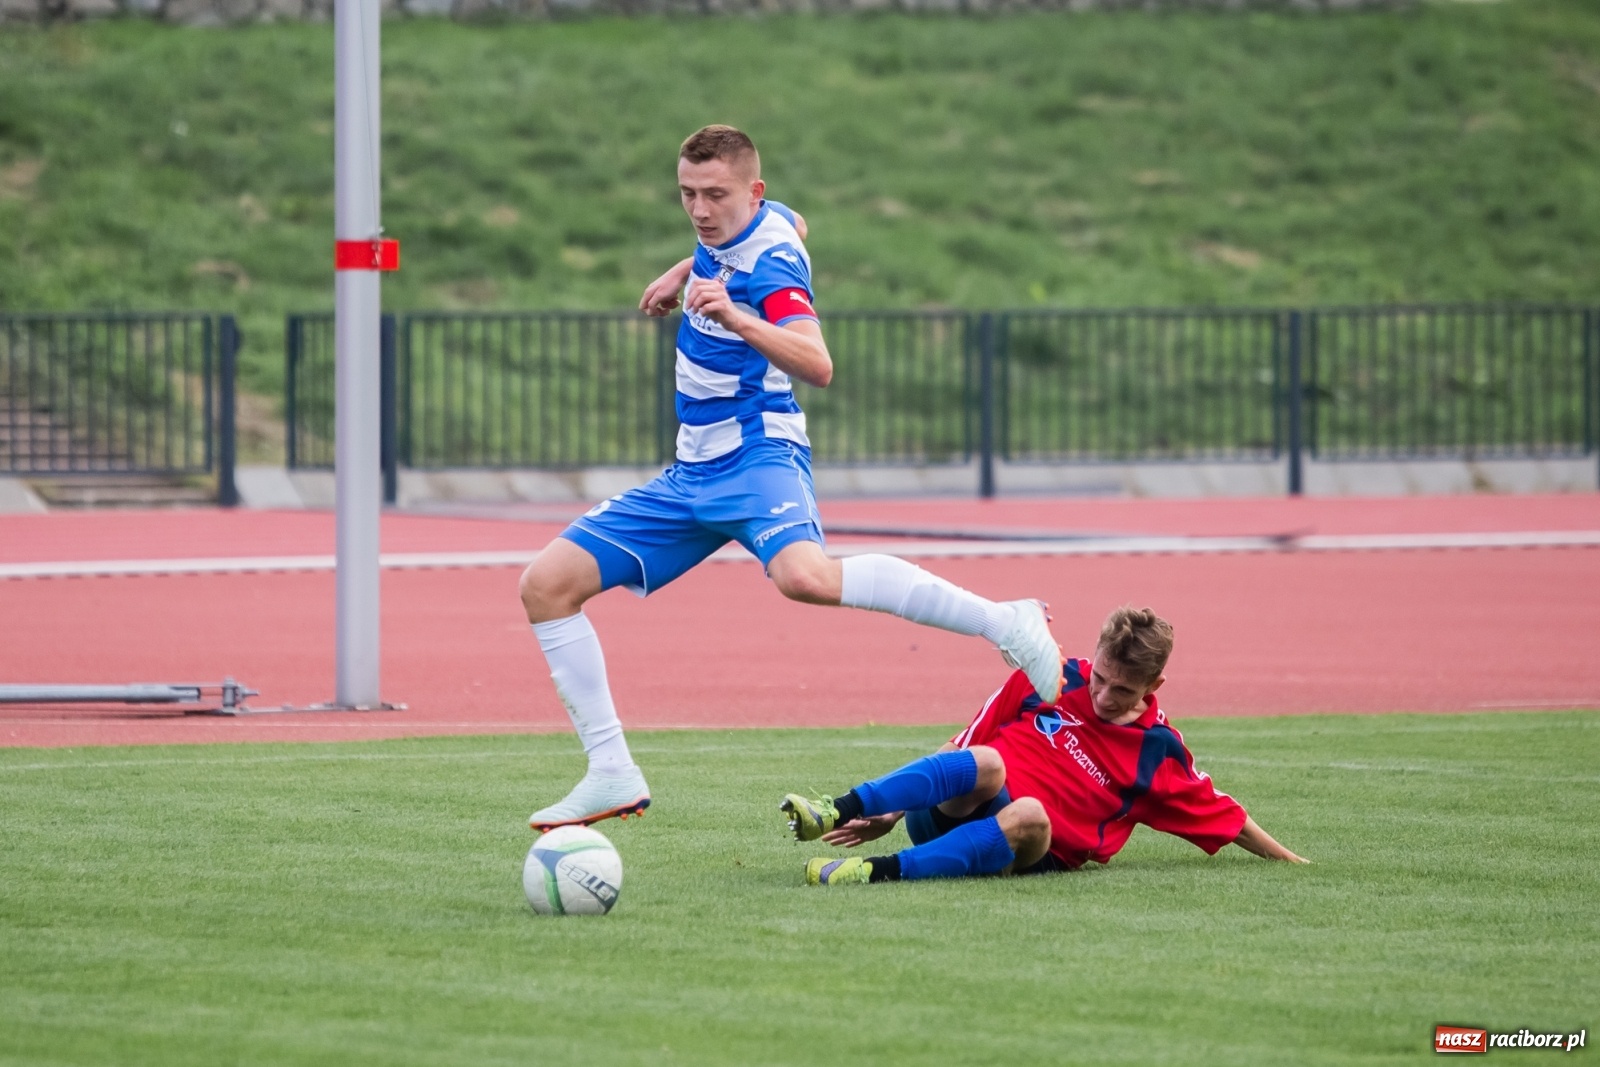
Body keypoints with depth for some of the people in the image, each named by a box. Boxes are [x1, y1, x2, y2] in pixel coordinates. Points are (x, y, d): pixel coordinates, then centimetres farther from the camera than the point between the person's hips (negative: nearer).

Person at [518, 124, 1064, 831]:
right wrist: (687, 271, 34)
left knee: (803, 575, -41)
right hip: (692, 474, 9)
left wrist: (737, 317, -48)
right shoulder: (770, 219, 8)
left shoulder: (770, 260, -16)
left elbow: (817, 365, -34)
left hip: (755, 460, -9)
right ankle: (612, 776, 3)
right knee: (546, 584, 1)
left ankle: (1005, 621, -32)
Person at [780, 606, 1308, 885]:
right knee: (985, 764, -36)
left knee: (1028, 815, -39)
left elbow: (1222, 815, 18)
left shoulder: (1157, 753, 8)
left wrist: (1287, 860, 18)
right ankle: (840, 811, -56)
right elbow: (965, 745, 13)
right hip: (956, 808, 1)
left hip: (1029, 849, -1)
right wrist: (890, 812, 8)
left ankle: (884, 869, -53)